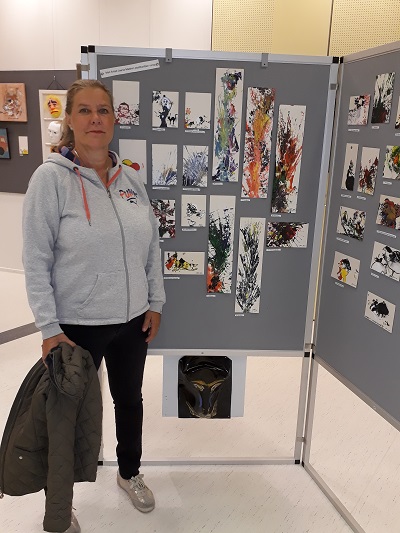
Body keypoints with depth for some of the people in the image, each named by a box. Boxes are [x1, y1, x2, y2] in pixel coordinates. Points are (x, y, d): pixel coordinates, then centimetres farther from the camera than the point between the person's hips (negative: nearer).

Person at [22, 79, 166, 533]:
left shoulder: (130, 178, 1)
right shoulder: (50, 177, -13)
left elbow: (151, 245, 8)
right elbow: (36, 261, -13)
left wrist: (155, 302, 7)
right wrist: (50, 328, -15)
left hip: (133, 319, 5)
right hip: (78, 324, -4)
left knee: (130, 399, 22)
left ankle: (129, 473, 49)